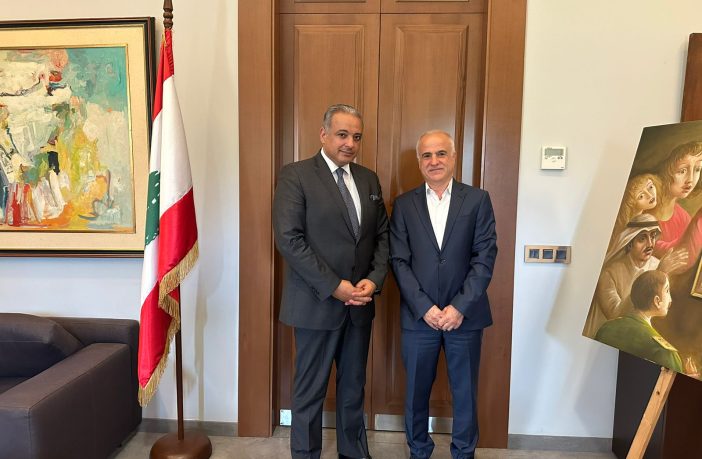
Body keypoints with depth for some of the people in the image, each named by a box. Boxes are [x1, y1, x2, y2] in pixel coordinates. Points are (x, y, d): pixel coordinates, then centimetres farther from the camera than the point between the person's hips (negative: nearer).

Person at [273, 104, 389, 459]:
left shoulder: (369, 179, 10)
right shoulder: (295, 176, -8)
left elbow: (382, 234, 10)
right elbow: (288, 239, -15)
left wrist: (374, 279, -7)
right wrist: (334, 286, -17)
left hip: (360, 303, 5)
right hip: (317, 303, -5)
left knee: (353, 385, 19)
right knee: (310, 390, 10)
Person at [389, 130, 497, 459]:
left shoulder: (478, 200, 1)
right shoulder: (404, 205, 3)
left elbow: (485, 257, -5)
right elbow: (399, 261, -2)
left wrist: (460, 307, -12)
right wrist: (425, 308, -11)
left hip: (464, 315, 0)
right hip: (418, 316, 1)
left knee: (465, 392, 14)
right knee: (417, 391, 14)